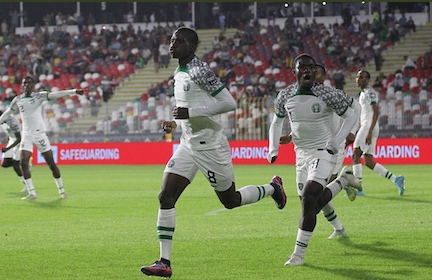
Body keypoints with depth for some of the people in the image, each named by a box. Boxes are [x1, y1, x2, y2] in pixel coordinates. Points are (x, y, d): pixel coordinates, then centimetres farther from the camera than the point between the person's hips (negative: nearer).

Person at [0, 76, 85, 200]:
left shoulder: (39, 96, -4)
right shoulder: (17, 100, 7)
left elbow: (56, 95, -17)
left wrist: (74, 91, -30)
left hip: (40, 134, -3)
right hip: (26, 135, 3)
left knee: (51, 163, -1)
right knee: (23, 163, -10)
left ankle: (61, 190, 11)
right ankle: (31, 193, -3)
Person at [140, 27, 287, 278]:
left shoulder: (200, 71, -18)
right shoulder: (179, 73, 11)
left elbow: (229, 103, -23)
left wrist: (190, 112, -26)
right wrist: (175, 123, 11)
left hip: (210, 147, -8)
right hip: (188, 146, 8)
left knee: (230, 201, 8)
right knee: (166, 197, -7)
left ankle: (273, 188, 37)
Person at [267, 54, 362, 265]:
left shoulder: (327, 95, -14)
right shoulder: (285, 97, -1)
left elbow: (351, 116, -2)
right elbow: (276, 123, 16)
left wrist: (337, 141, -12)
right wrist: (273, 148, 3)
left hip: (322, 153, -5)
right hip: (301, 155, 5)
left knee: (309, 199, -21)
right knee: (312, 207, 9)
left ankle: (298, 254, -12)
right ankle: (343, 180, 37)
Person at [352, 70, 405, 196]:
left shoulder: (370, 93, -9)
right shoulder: (362, 93, 21)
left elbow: (375, 112, -18)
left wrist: (369, 132, -25)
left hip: (369, 127, -10)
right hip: (365, 127, 10)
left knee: (355, 155, -12)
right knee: (369, 162, 6)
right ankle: (396, 179, 6)